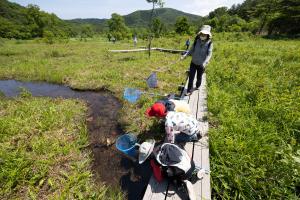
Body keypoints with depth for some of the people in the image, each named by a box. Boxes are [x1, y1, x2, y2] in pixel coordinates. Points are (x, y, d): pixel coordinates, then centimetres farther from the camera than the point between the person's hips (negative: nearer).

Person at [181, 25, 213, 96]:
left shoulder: (209, 43, -11)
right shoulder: (196, 41, -4)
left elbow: (209, 54, -18)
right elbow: (191, 50, 1)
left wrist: (205, 62, -35)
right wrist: (185, 55, -15)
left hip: (201, 65, -1)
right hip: (193, 63, 1)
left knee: (199, 77, 15)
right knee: (191, 77, -2)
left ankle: (197, 86, 44)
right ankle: (189, 90, 8)